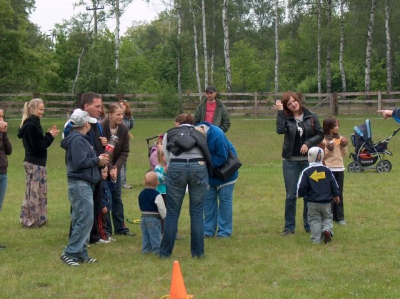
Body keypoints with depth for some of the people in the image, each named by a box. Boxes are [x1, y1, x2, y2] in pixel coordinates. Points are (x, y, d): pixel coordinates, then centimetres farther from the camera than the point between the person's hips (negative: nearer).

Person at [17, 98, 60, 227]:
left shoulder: (30, 124, 14)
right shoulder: (32, 125, -17)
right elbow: (38, 146, -20)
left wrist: (48, 135, 6)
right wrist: (50, 136, -12)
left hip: (32, 162, 10)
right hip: (35, 163, -10)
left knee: (33, 192, 14)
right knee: (35, 192, -3)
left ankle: (28, 219, 20)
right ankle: (33, 220, 3)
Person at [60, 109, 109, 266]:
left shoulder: (81, 139, 16)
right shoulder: (77, 140, -15)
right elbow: (80, 163, -22)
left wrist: (98, 159, 3)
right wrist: (97, 160, -10)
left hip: (85, 184, 10)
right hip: (80, 185, -10)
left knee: (82, 220, 12)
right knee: (85, 220, -10)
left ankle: (81, 253, 17)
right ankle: (69, 253, -6)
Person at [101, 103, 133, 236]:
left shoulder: (123, 129, -6)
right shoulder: (101, 128, -21)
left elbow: (124, 151, -3)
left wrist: (116, 167, -15)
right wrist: (109, 169, -22)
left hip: (115, 167, 5)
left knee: (117, 197, 9)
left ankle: (120, 228, 15)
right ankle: (106, 229, 4)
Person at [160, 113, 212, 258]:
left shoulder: (169, 134, 25)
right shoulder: (199, 134, 29)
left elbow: (167, 158, 20)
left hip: (176, 168, -1)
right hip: (199, 167, 1)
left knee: (172, 213, 6)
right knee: (197, 213, 9)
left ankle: (165, 252, 12)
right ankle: (198, 252, 12)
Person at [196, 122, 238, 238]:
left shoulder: (217, 136, -34)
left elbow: (222, 158, -27)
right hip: (209, 173, 5)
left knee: (224, 199, -1)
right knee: (209, 198, 5)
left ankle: (224, 231, 5)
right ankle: (208, 230, 12)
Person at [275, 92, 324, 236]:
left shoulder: (311, 117, 1)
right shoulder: (286, 118, -1)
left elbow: (320, 134, 2)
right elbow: (280, 130, -21)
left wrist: (308, 143, -13)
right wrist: (280, 112, -17)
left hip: (308, 160, 1)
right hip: (290, 161, 0)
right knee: (291, 196, 3)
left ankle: (309, 225, 19)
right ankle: (289, 227, 10)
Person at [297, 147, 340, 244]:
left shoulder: (306, 172, -7)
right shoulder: (327, 170, 0)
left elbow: (301, 187, -8)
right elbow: (334, 184, 4)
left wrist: (300, 194, 13)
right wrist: (336, 195, 19)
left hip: (313, 203, -2)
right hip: (326, 202, 2)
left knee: (314, 220, 6)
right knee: (327, 217, 18)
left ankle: (316, 239, -4)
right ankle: (327, 229, -10)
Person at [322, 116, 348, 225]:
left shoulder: (339, 138, 11)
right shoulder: (323, 139, -6)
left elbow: (344, 154, 14)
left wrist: (344, 146, -2)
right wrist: (329, 149, -21)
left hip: (340, 168, 5)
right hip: (329, 168, -5)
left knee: (339, 194, 7)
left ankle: (339, 217, 11)